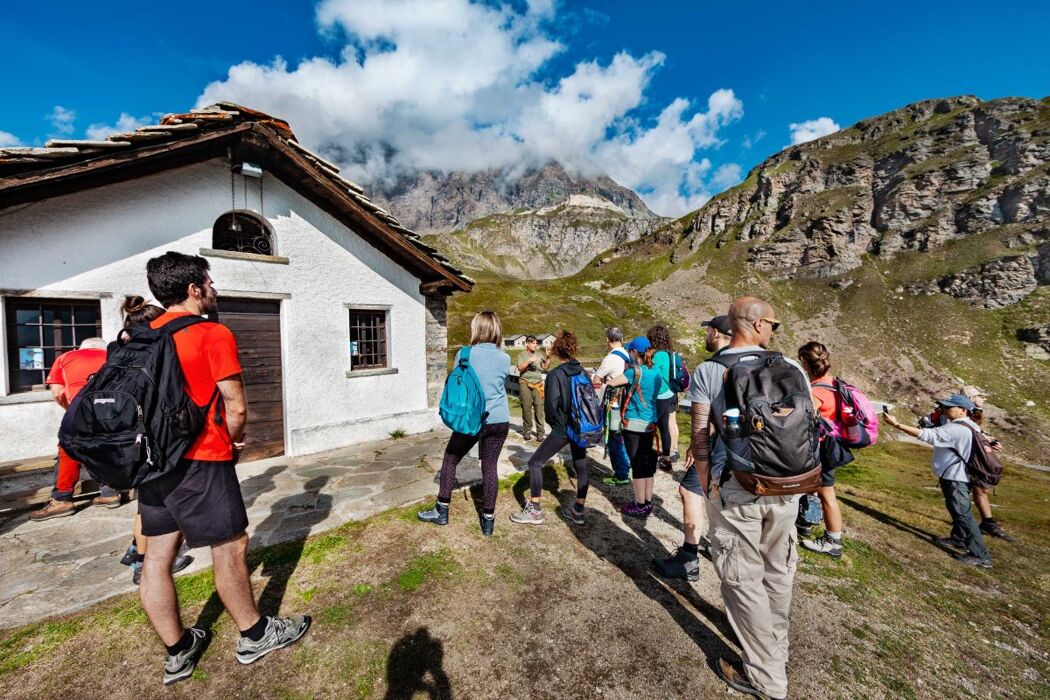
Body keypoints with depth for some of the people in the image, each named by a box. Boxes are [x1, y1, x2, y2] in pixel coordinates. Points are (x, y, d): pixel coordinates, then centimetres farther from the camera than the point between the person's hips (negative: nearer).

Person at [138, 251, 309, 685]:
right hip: (199, 460, -8)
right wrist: (230, 445, 5)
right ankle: (254, 636, 22)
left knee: (156, 556, 13)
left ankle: (178, 651, 29)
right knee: (230, 547, 5)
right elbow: (236, 408, -15)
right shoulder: (213, 335, -13)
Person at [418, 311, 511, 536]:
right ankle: (488, 520, 19)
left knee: (450, 460, 16)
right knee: (490, 467, 11)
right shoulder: (505, 358, -1)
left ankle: (442, 512, 27)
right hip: (500, 421, 3)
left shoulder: (464, 354, -7)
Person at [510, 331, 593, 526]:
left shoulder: (555, 374, -13)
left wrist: (554, 422, 1)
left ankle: (535, 511, 8)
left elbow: (551, 404, -18)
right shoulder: (582, 371, 3)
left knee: (535, 463, 5)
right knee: (581, 467, 16)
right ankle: (578, 512, 26)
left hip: (562, 428, -6)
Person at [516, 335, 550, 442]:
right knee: (526, 408, -1)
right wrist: (529, 360, -16)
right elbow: (520, 368, -6)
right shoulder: (522, 354, 6)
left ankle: (540, 433, 2)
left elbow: (545, 367, 11)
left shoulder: (540, 354, 12)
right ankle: (527, 431, 13)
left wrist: (549, 357, -1)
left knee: (539, 408, -4)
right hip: (525, 384, -1)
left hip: (538, 384, 2)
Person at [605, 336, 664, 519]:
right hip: (650, 424, 8)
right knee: (647, 463, 15)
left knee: (637, 465, 2)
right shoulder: (655, 372, 7)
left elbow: (612, 382, -17)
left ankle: (640, 507, 12)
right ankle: (647, 504, 26)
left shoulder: (635, 371, -15)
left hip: (634, 424, -8)